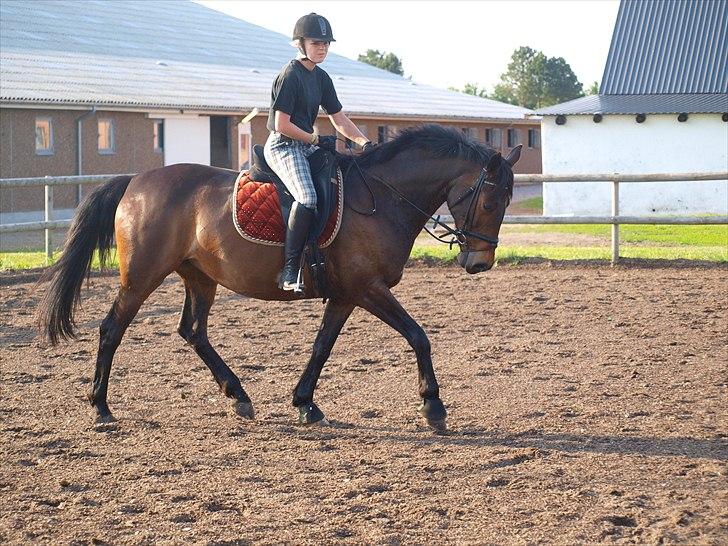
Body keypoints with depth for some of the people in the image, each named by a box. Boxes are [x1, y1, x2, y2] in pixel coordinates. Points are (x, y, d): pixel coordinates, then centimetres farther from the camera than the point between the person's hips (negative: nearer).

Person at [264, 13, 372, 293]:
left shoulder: (321, 78, 14)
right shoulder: (290, 76, -13)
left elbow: (339, 119, 15)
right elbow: (282, 125, -17)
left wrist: (364, 142, 1)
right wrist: (316, 140, -12)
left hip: (307, 145, 10)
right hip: (283, 146, -10)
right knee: (307, 198, -31)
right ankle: (290, 270, -31)